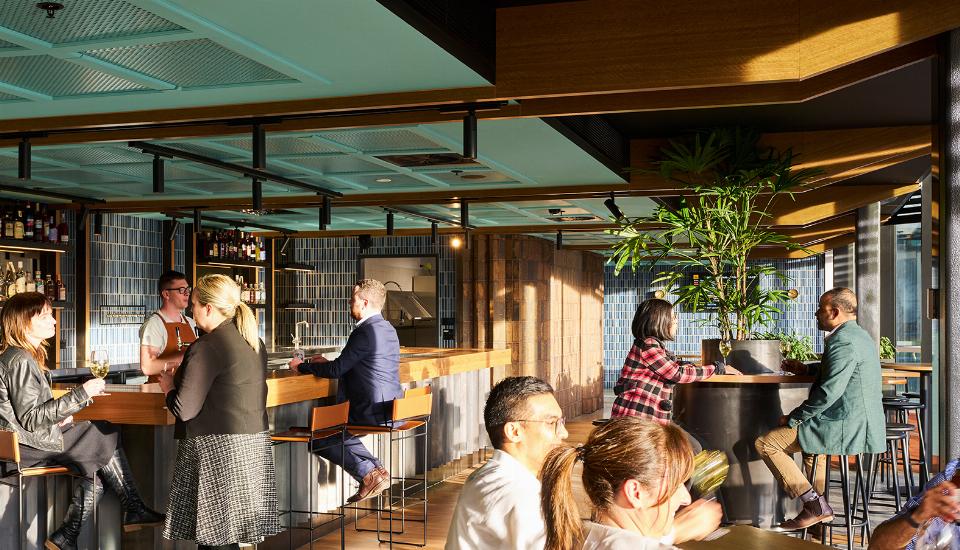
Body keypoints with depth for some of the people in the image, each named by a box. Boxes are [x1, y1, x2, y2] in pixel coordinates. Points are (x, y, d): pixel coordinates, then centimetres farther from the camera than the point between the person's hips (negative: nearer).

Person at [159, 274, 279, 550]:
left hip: (218, 449, -8)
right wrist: (183, 379, 22)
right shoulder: (253, 342, 12)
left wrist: (169, 386, 5)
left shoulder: (207, 347, -14)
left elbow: (185, 410, -15)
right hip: (255, 443, 8)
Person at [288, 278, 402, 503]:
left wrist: (302, 367, -2)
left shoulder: (365, 332, -18)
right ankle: (376, 470, 16)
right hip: (393, 411, 10)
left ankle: (368, 473, 0)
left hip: (374, 414, -10)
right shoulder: (388, 329, 12)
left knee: (318, 436, 1)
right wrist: (328, 362, 19)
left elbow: (337, 370, -17)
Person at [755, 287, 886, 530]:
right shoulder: (859, 335, 14)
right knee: (809, 434, 37)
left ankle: (813, 503, -7)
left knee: (766, 443, -8)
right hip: (863, 423, 11)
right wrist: (805, 369, 21)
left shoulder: (842, 341, -19)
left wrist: (793, 418, -14)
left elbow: (829, 392, -24)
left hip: (847, 427, -11)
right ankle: (821, 508, 33)